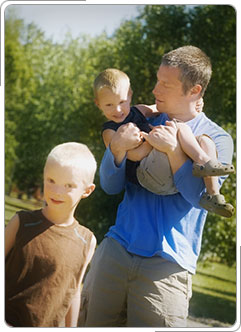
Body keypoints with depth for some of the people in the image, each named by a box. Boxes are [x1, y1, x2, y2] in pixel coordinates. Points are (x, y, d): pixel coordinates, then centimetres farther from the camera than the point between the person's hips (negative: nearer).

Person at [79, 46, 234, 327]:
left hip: (166, 266, -3)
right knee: (91, 324, 6)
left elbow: (202, 196, -12)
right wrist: (118, 148, -14)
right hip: (116, 249, 4)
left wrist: (174, 150, -20)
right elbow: (110, 186, 5)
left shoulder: (217, 139, 1)